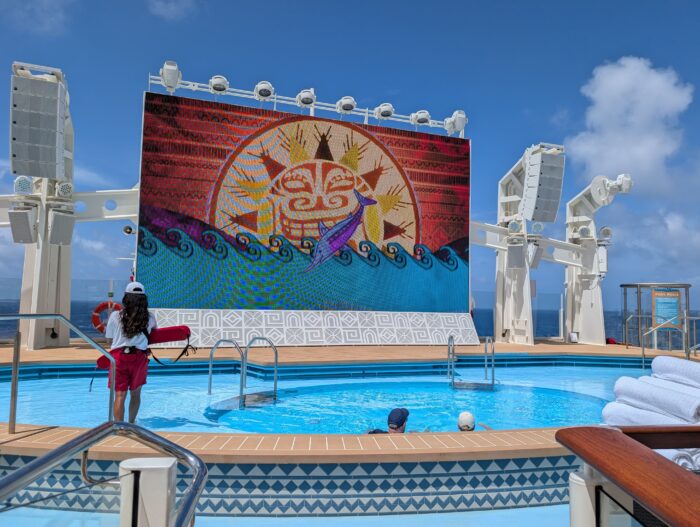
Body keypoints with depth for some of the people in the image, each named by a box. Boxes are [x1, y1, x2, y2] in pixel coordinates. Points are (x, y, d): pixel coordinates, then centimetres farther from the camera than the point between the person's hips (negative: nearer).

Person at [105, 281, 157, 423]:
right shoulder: (149, 317, 2)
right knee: (135, 393, 19)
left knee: (120, 395, 0)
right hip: (140, 358, 1)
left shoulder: (115, 316, -2)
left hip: (119, 357, -1)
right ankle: (131, 423, 35)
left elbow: (109, 338, 6)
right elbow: (155, 330, 21)